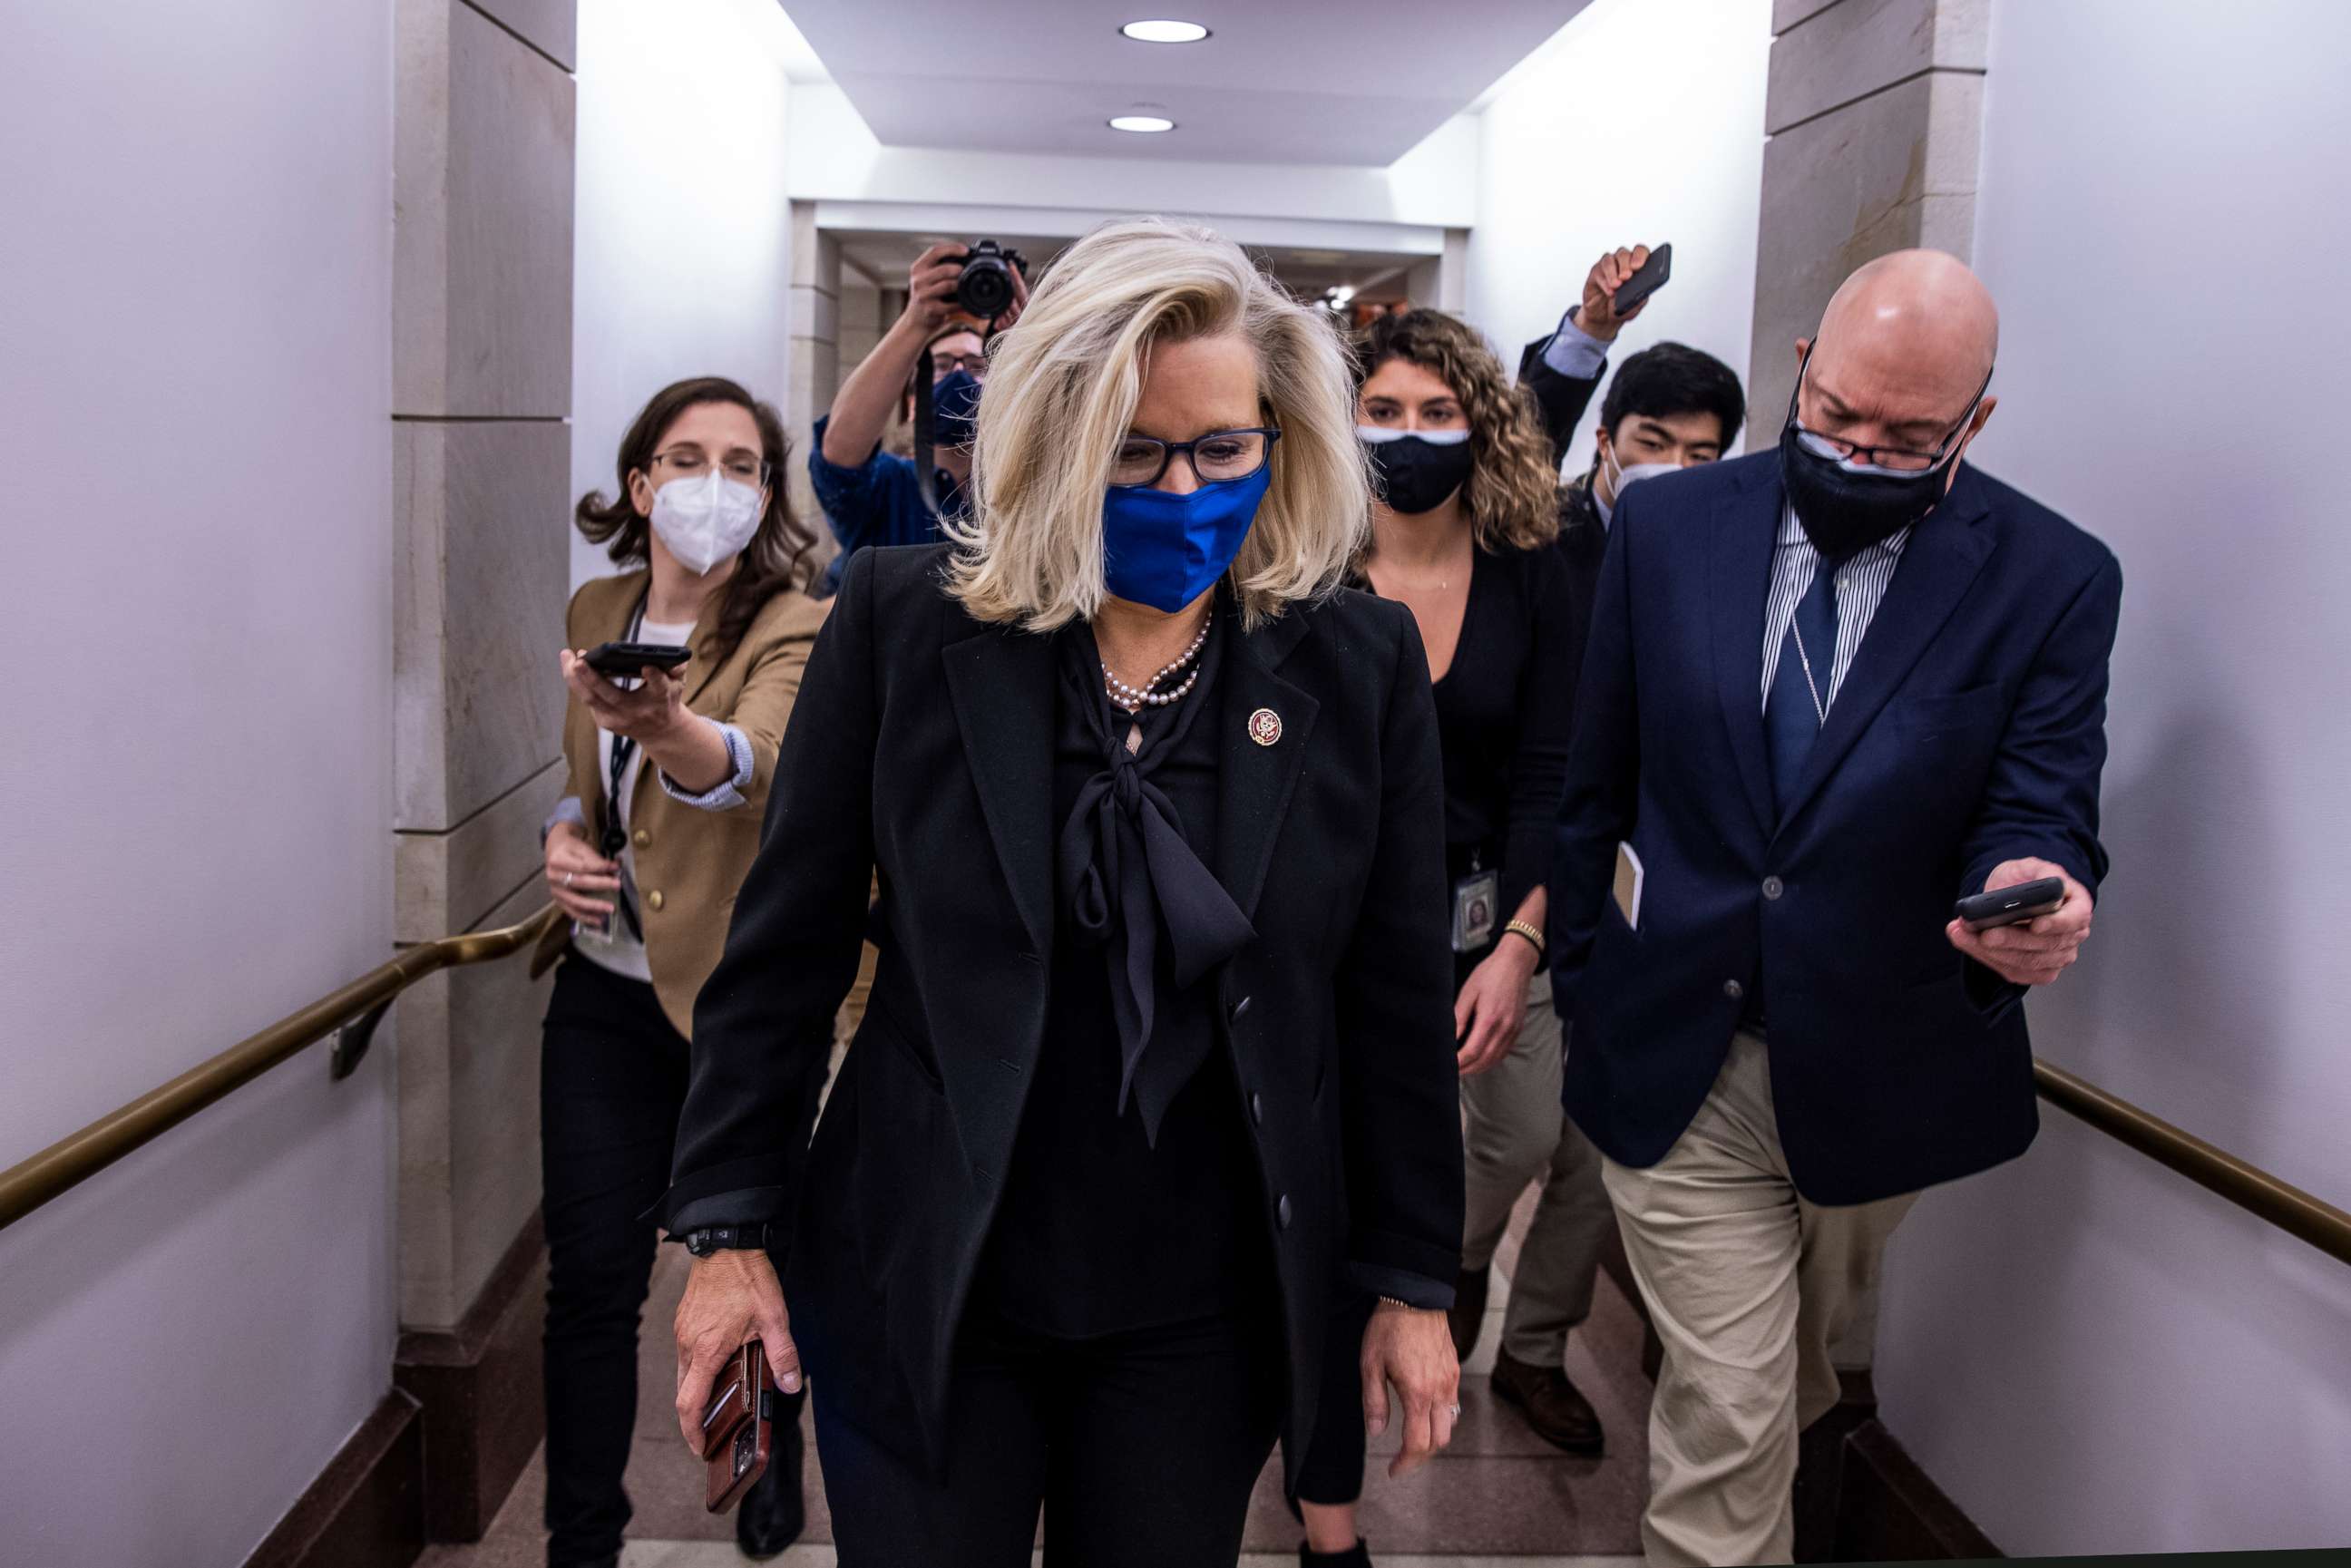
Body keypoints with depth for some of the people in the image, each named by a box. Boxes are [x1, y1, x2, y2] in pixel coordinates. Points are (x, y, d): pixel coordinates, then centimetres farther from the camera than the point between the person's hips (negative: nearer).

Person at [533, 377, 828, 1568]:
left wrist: (667, 727, -58)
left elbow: (757, 762, -36)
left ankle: (773, 1459, 42)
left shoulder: (794, 630, -13)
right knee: (589, 1278, 3)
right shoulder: (595, 613, 4)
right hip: (605, 989, 4)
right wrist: (566, 834, -3)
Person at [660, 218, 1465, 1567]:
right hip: (919, 1297, 0)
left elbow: (1397, 996, 1)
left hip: (1204, 1318, 1)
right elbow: (788, 943, -1)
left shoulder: (1362, 664, -4)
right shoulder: (907, 623, -7)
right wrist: (729, 1225, -1)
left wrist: (1416, 1279, 5)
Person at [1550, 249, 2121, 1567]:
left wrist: (2037, 889, -34)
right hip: (1679, 1059, -1)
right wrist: (1584, 977, 6)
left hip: (1883, 1073, 1)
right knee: (1724, 1409, 1)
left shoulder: (2055, 580, -9)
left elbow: (2042, 810, -10)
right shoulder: (1668, 526, -5)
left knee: (1802, 1355, 26)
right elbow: (1597, 778, 3)